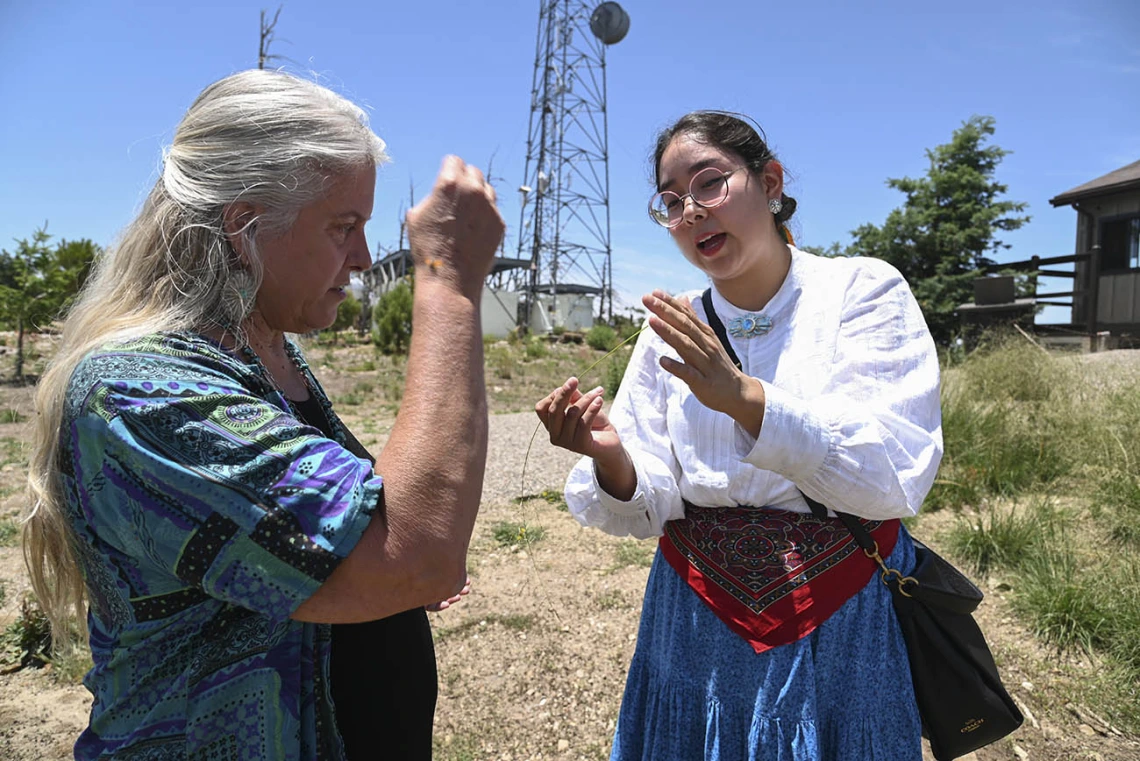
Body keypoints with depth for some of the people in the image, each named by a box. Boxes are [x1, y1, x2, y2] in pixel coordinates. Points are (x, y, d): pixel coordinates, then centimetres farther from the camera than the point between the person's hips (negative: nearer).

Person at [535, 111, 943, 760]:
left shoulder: (864, 290, -9)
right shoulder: (671, 332, 0)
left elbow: (896, 476, -21)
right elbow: (648, 508, -3)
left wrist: (744, 397, -34)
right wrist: (612, 460, -25)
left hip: (844, 624, -2)